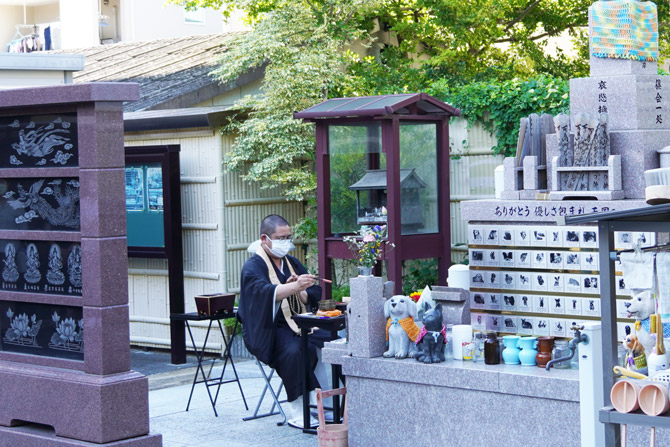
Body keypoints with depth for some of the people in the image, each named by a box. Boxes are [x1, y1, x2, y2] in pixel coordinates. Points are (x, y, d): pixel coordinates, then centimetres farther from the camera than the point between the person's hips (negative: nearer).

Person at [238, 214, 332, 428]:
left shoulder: (292, 263, 18)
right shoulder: (253, 266, -4)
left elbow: (314, 295, 13)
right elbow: (264, 292, -27)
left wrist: (299, 292, -10)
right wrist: (294, 286, -44)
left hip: (297, 323, 6)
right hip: (268, 329, -6)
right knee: (294, 350, -36)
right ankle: (296, 412, -26)